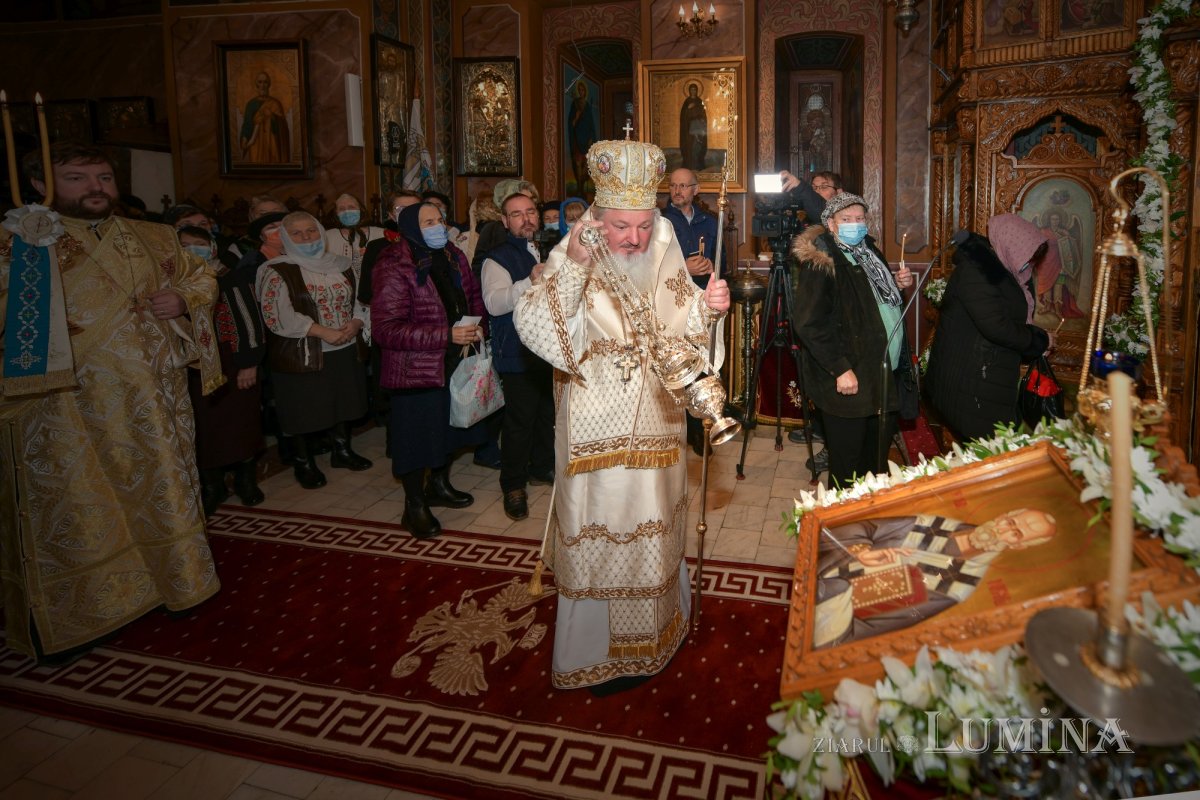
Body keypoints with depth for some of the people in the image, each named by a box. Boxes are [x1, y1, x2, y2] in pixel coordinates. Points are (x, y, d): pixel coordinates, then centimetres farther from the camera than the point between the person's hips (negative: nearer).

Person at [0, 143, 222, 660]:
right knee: (78, 513, 6)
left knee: (162, 493, 16)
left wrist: (183, 298, -1)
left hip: (153, 402, 4)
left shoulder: (153, 238, 9)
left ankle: (175, 583, 35)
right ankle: (72, 619, 24)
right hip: (70, 412, -4)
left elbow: (201, 275, 20)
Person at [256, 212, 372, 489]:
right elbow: (276, 315, -17)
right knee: (304, 410, 4)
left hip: (345, 351, 5)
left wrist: (355, 323, -12)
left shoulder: (340, 265, 9)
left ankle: (342, 450, 36)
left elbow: (359, 299, 12)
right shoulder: (277, 271, -8)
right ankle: (303, 461, 24)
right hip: (301, 356, -5)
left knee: (344, 402, 16)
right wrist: (324, 332, -20)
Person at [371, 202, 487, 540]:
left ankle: (439, 485, 43)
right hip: (417, 369, -7)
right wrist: (447, 335, -29)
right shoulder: (394, 267, -19)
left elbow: (472, 295, 18)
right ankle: (415, 507, 22)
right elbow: (386, 329, -26)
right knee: (417, 434, 4)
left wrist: (477, 326, -3)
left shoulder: (453, 256, 4)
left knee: (450, 426, 20)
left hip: (454, 362, 7)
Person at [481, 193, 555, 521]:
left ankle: (542, 469, 36)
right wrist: (530, 282, -38)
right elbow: (494, 303, -28)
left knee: (548, 413, 18)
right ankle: (513, 486, 12)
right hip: (519, 355, -7)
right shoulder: (498, 258, -10)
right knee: (519, 420, -2)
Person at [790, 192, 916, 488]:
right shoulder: (820, 263, -14)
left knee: (877, 463, 19)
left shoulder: (869, 252, 13)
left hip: (886, 373, 8)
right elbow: (808, 323, -21)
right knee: (848, 465, 2)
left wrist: (900, 284, 6)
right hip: (849, 380, -8)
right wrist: (840, 369, -23)